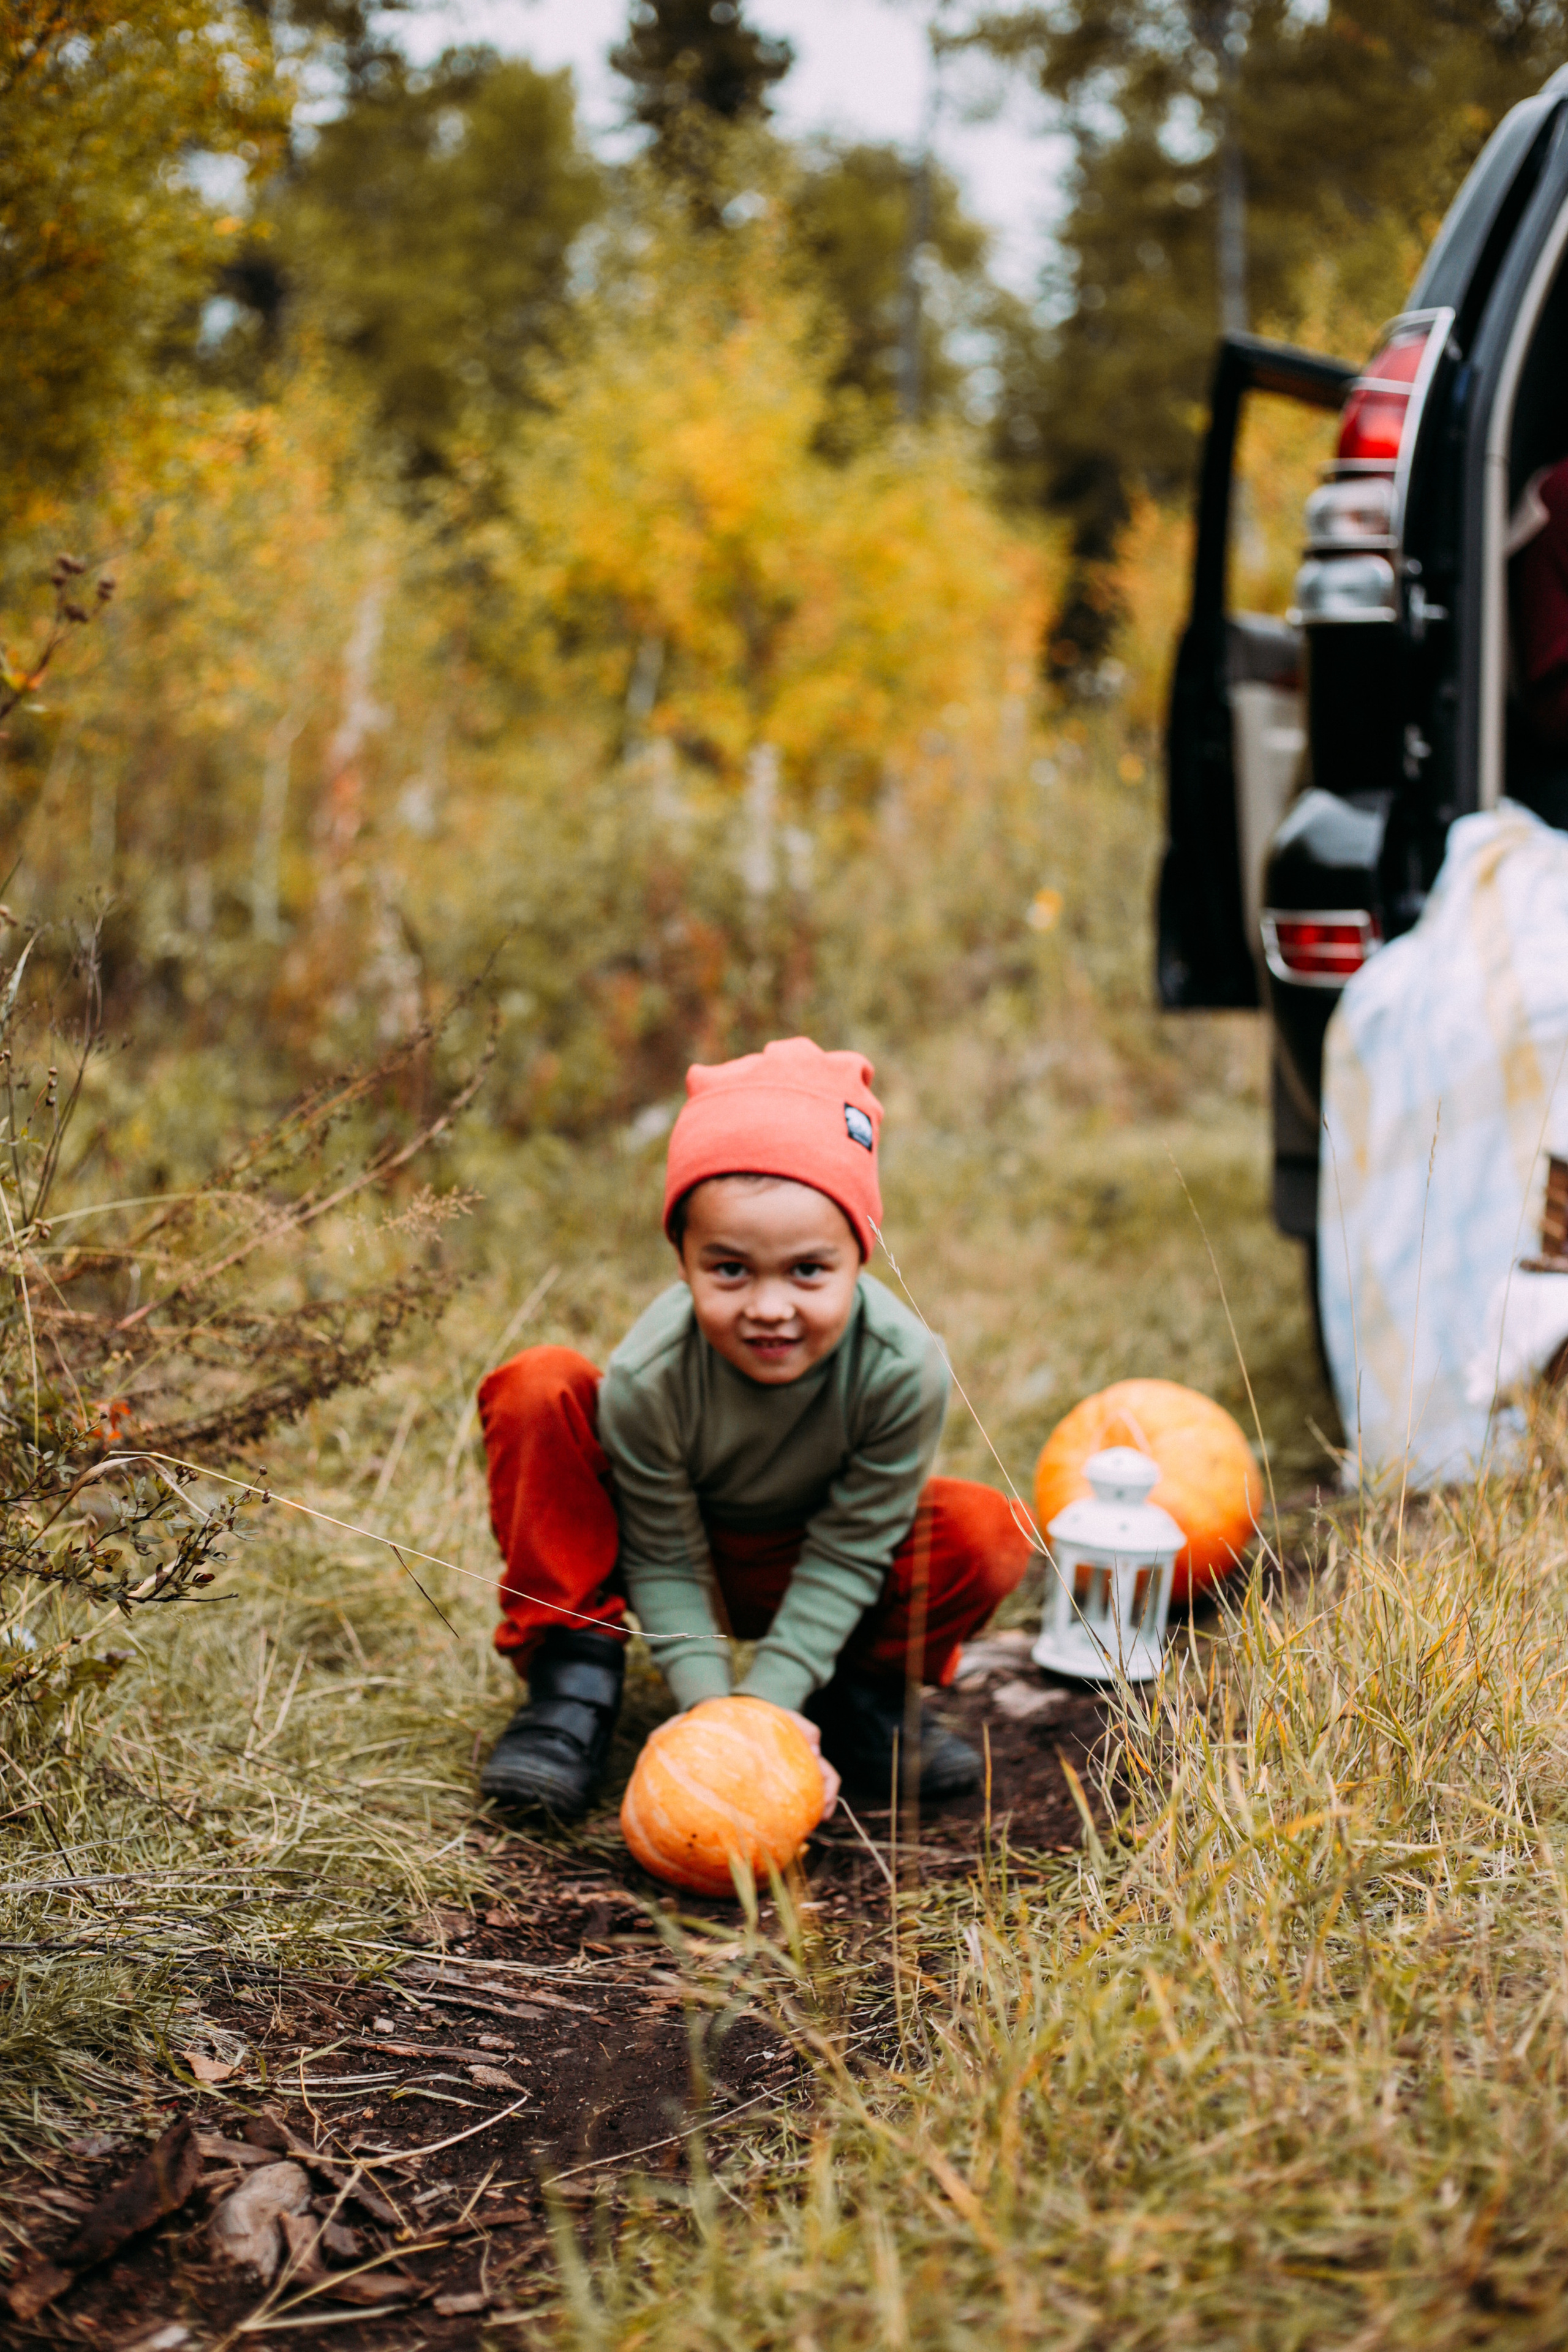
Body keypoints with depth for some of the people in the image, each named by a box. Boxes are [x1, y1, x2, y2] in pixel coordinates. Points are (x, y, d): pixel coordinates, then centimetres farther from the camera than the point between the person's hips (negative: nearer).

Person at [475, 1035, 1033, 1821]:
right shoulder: (647, 1378, -34)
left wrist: (766, 1704, -28)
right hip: (675, 1538, -1)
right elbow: (665, 1562, -21)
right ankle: (572, 1682, -15)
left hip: (794, 1567, 1)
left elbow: (847, 1553, -23)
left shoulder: (904, 1369, -33)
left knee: (990, 1536, -27)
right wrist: (712, 1710, -32)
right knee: (537, 1389, -28)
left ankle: (861, 1690, 2)